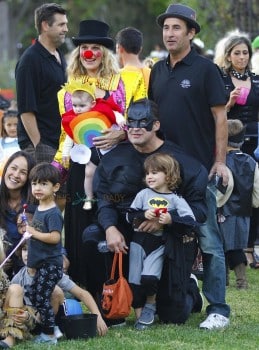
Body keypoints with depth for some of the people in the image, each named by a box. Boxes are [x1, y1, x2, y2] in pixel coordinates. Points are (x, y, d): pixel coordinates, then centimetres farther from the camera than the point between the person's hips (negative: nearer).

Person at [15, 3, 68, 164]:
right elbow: (26, 110, -15)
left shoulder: (60, 57, 16)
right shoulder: (30, 59, -11)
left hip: (61, 142, 8)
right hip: (40, 144, -8)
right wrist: (37, 145, -18)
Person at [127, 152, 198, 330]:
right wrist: (144, 215, -14)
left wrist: (171, 219, -22)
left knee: (149, 277, -18)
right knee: (134, 280, -1)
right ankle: (139, 314, 10)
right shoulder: (143, 194, 8)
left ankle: (150, 305, 10)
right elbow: (130, 216, 4)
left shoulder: (176, 199, 0)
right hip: (139, 240, 3)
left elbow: (190, 220, -9)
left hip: (159, 243, -3)